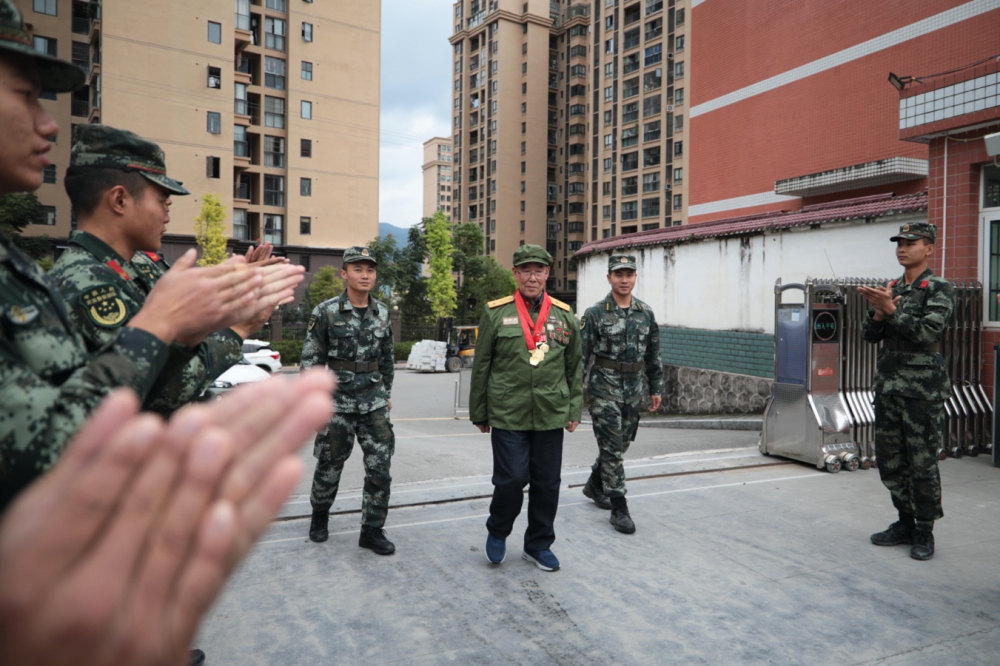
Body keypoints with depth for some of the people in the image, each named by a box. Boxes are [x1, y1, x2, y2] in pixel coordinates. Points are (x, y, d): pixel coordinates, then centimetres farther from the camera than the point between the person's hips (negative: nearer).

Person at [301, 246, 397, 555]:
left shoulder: (382, 313, 5)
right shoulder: (326, 312, -7)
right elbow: (310, 359, -5)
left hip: (374, 404, 3)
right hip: (338, 403, -3)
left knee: (380, 467, -1)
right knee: (329, 466, 12)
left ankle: (372, 530, 12)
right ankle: (320, 515, 39)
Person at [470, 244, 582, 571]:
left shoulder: (564, 315, 7)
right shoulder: (496, 313, 0)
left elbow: (574, 367, 13)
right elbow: (481, 367, 4)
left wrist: (574, 410, 9)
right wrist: (479, 414, 5)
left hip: (551, 416, 3)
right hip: (507, 416, -3)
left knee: (547, 483, 10)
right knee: (511, 479, -3)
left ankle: (538, 544, 29)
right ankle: (497, 532, 26)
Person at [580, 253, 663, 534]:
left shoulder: (646, 313, 7)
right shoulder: (595, 314, -7)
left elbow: (653, 354, 13)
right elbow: (580, 355, -8)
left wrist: (656, 388, 12)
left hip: (633, 390, 5)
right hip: (605, 387, -5)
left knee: (621, 444, 15)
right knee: (611, 447, -4)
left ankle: (594, 485, 37)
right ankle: (619, 508, 4)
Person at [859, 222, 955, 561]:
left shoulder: (940, 289, -4)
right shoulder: (891, 289, 13)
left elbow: (928, 331, -17)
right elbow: (871, 335, 8)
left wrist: (891, 310, -25)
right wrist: (879, 311, -10)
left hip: (923, 389, -6)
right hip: (887, 386, 6)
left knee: (922, 462, 0)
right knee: (889, 460, 11)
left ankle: (924, 532, 14)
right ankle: (905, 523, 26)